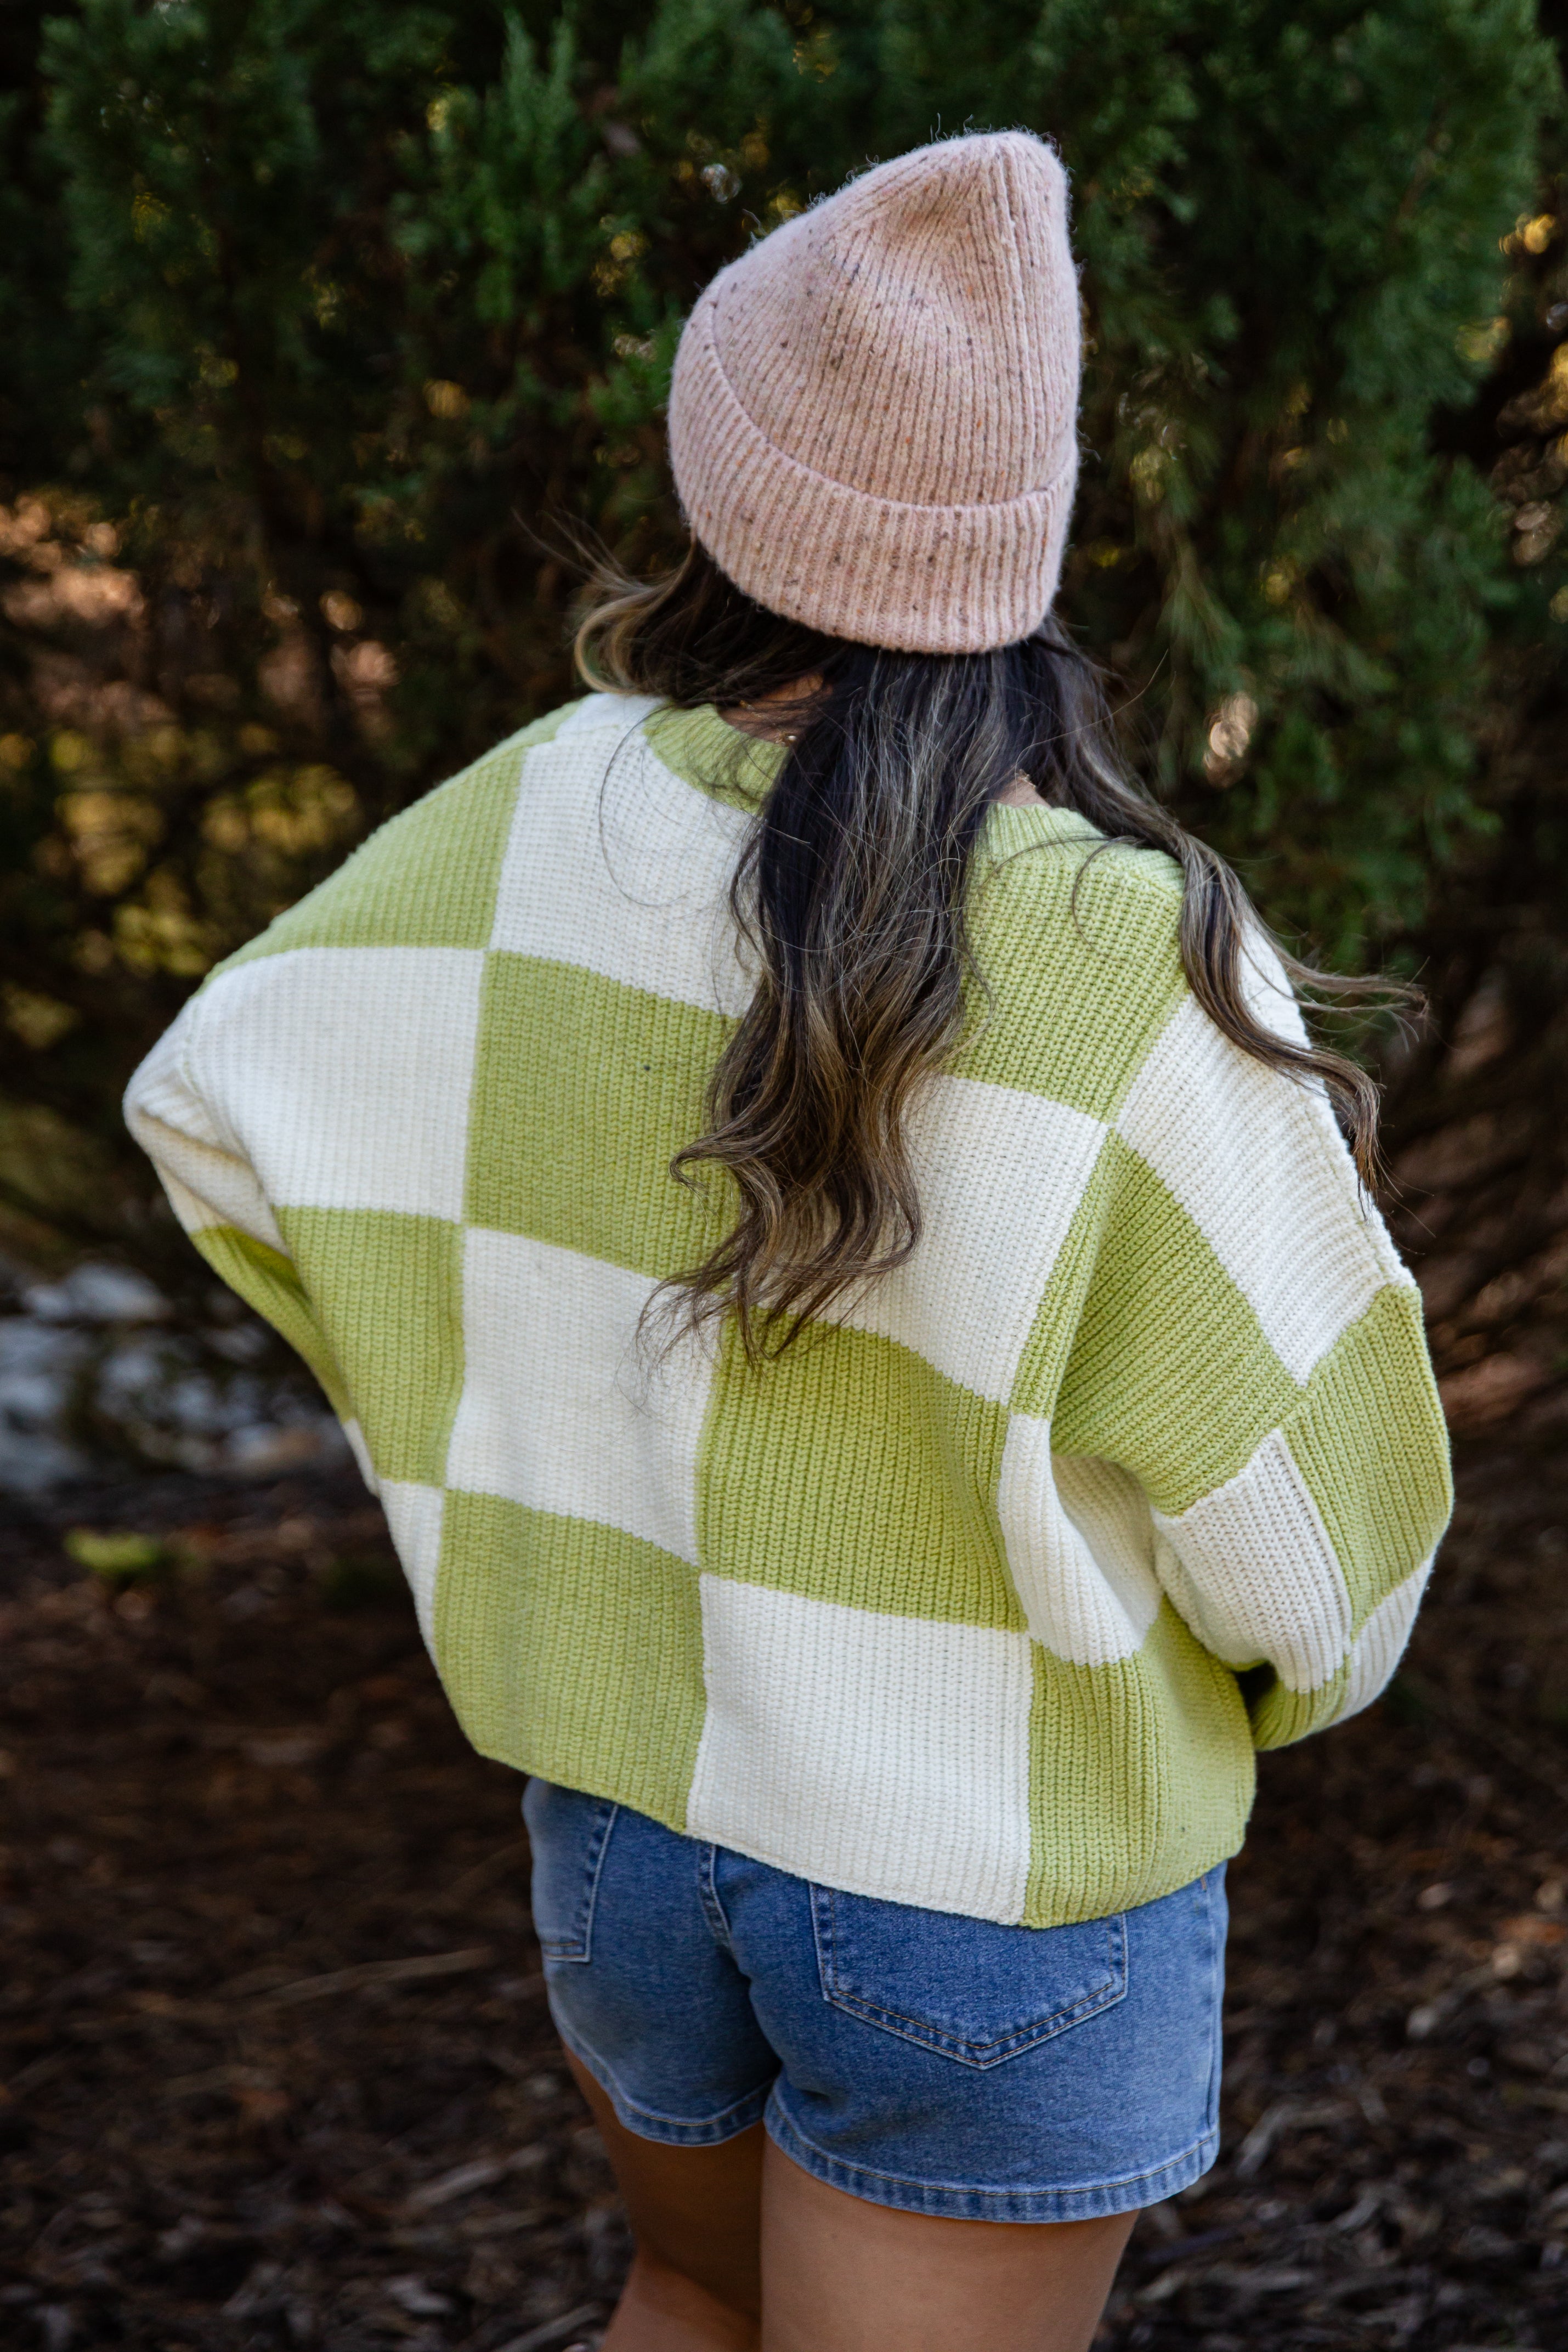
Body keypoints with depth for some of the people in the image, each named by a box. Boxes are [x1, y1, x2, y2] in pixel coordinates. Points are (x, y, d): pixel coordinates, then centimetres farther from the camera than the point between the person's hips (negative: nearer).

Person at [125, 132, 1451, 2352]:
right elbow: (1297, 1503, -16)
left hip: (627, 1798, 4)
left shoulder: (552, 814, -11)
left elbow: (220, 1100, 2)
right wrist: (1302, 1656, 9)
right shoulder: (1139, 970, -24)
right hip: (995, 1877, -4)